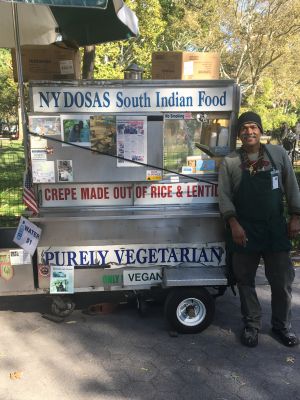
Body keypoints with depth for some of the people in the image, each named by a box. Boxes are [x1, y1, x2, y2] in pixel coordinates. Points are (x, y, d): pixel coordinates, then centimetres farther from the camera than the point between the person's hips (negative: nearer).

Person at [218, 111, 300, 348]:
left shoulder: (278, 154, 3)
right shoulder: (230, 162, 0)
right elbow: (224, 195, -3)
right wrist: (233, 223, -13)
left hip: (275, 229, 1)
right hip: (244, 231, -1)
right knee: (245, 281, 9)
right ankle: (251, 325, 26)